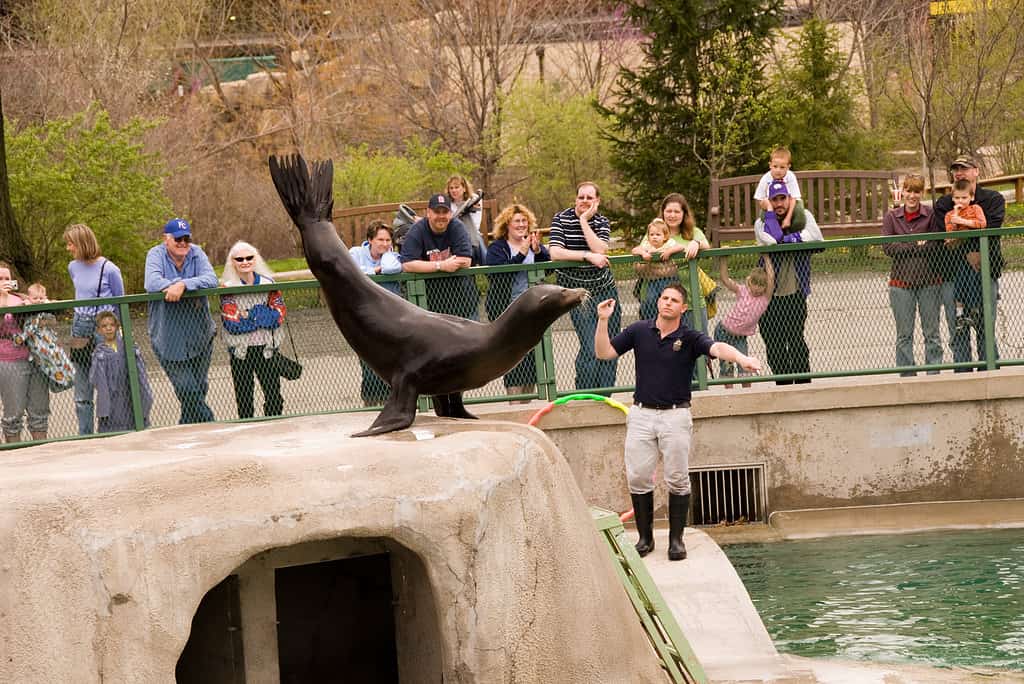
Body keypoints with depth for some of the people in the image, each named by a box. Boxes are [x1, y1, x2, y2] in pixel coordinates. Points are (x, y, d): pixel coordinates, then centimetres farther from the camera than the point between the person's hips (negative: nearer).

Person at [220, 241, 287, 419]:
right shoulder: (228, 288, -4)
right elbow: (231, 322, -13)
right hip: (240, 349, -2)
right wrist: (260, 315, -13)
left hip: (266, 348, 2)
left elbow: (279, 313, -3)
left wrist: (247, 316, -14)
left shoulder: (268, 283, 4)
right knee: (244, 397, 6)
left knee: (274, 395, 4)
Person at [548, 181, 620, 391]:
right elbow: (555, 253, -17)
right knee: (591, 349, -13)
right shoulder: (561, 220, -3)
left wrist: (584, 221, -14)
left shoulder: (602, 222, 4)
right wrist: (588, 256, -22)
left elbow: (600, 250, -15)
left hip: (605, 289, 4)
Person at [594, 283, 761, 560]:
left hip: (676, 415, -2)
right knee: (638, 478, 1)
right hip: (641, 414, 2)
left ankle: (676, 539, 7)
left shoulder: (690, 338, -4)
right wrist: (603, 320, -8)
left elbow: (717, 348, -23)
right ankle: (645, 537, 12)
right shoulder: (639, 331, 4)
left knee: (677, 480, -1)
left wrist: (742, 358, -43)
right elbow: (603, 352, 6)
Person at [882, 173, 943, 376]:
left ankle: (934, 373, 8)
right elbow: (887, 247, -4)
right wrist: (916, 245, -11)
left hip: (928, 281, -1)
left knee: (932, 333, 2)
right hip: (901, 282, 1)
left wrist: (905, 248, -13)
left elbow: (937, 244, -9)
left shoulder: (931, 215, 0)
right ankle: (907, 376, 7)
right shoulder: (892, 217, 5)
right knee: (904, 335, 3)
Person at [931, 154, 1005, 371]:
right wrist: (968, 254, -15)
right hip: (952, 275, 1)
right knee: (958, 334, -1)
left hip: (985, 272, -1)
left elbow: (990, 229, -8)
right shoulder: (943, 204, 13)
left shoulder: (993, 199, 10)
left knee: (986, 330, -2)